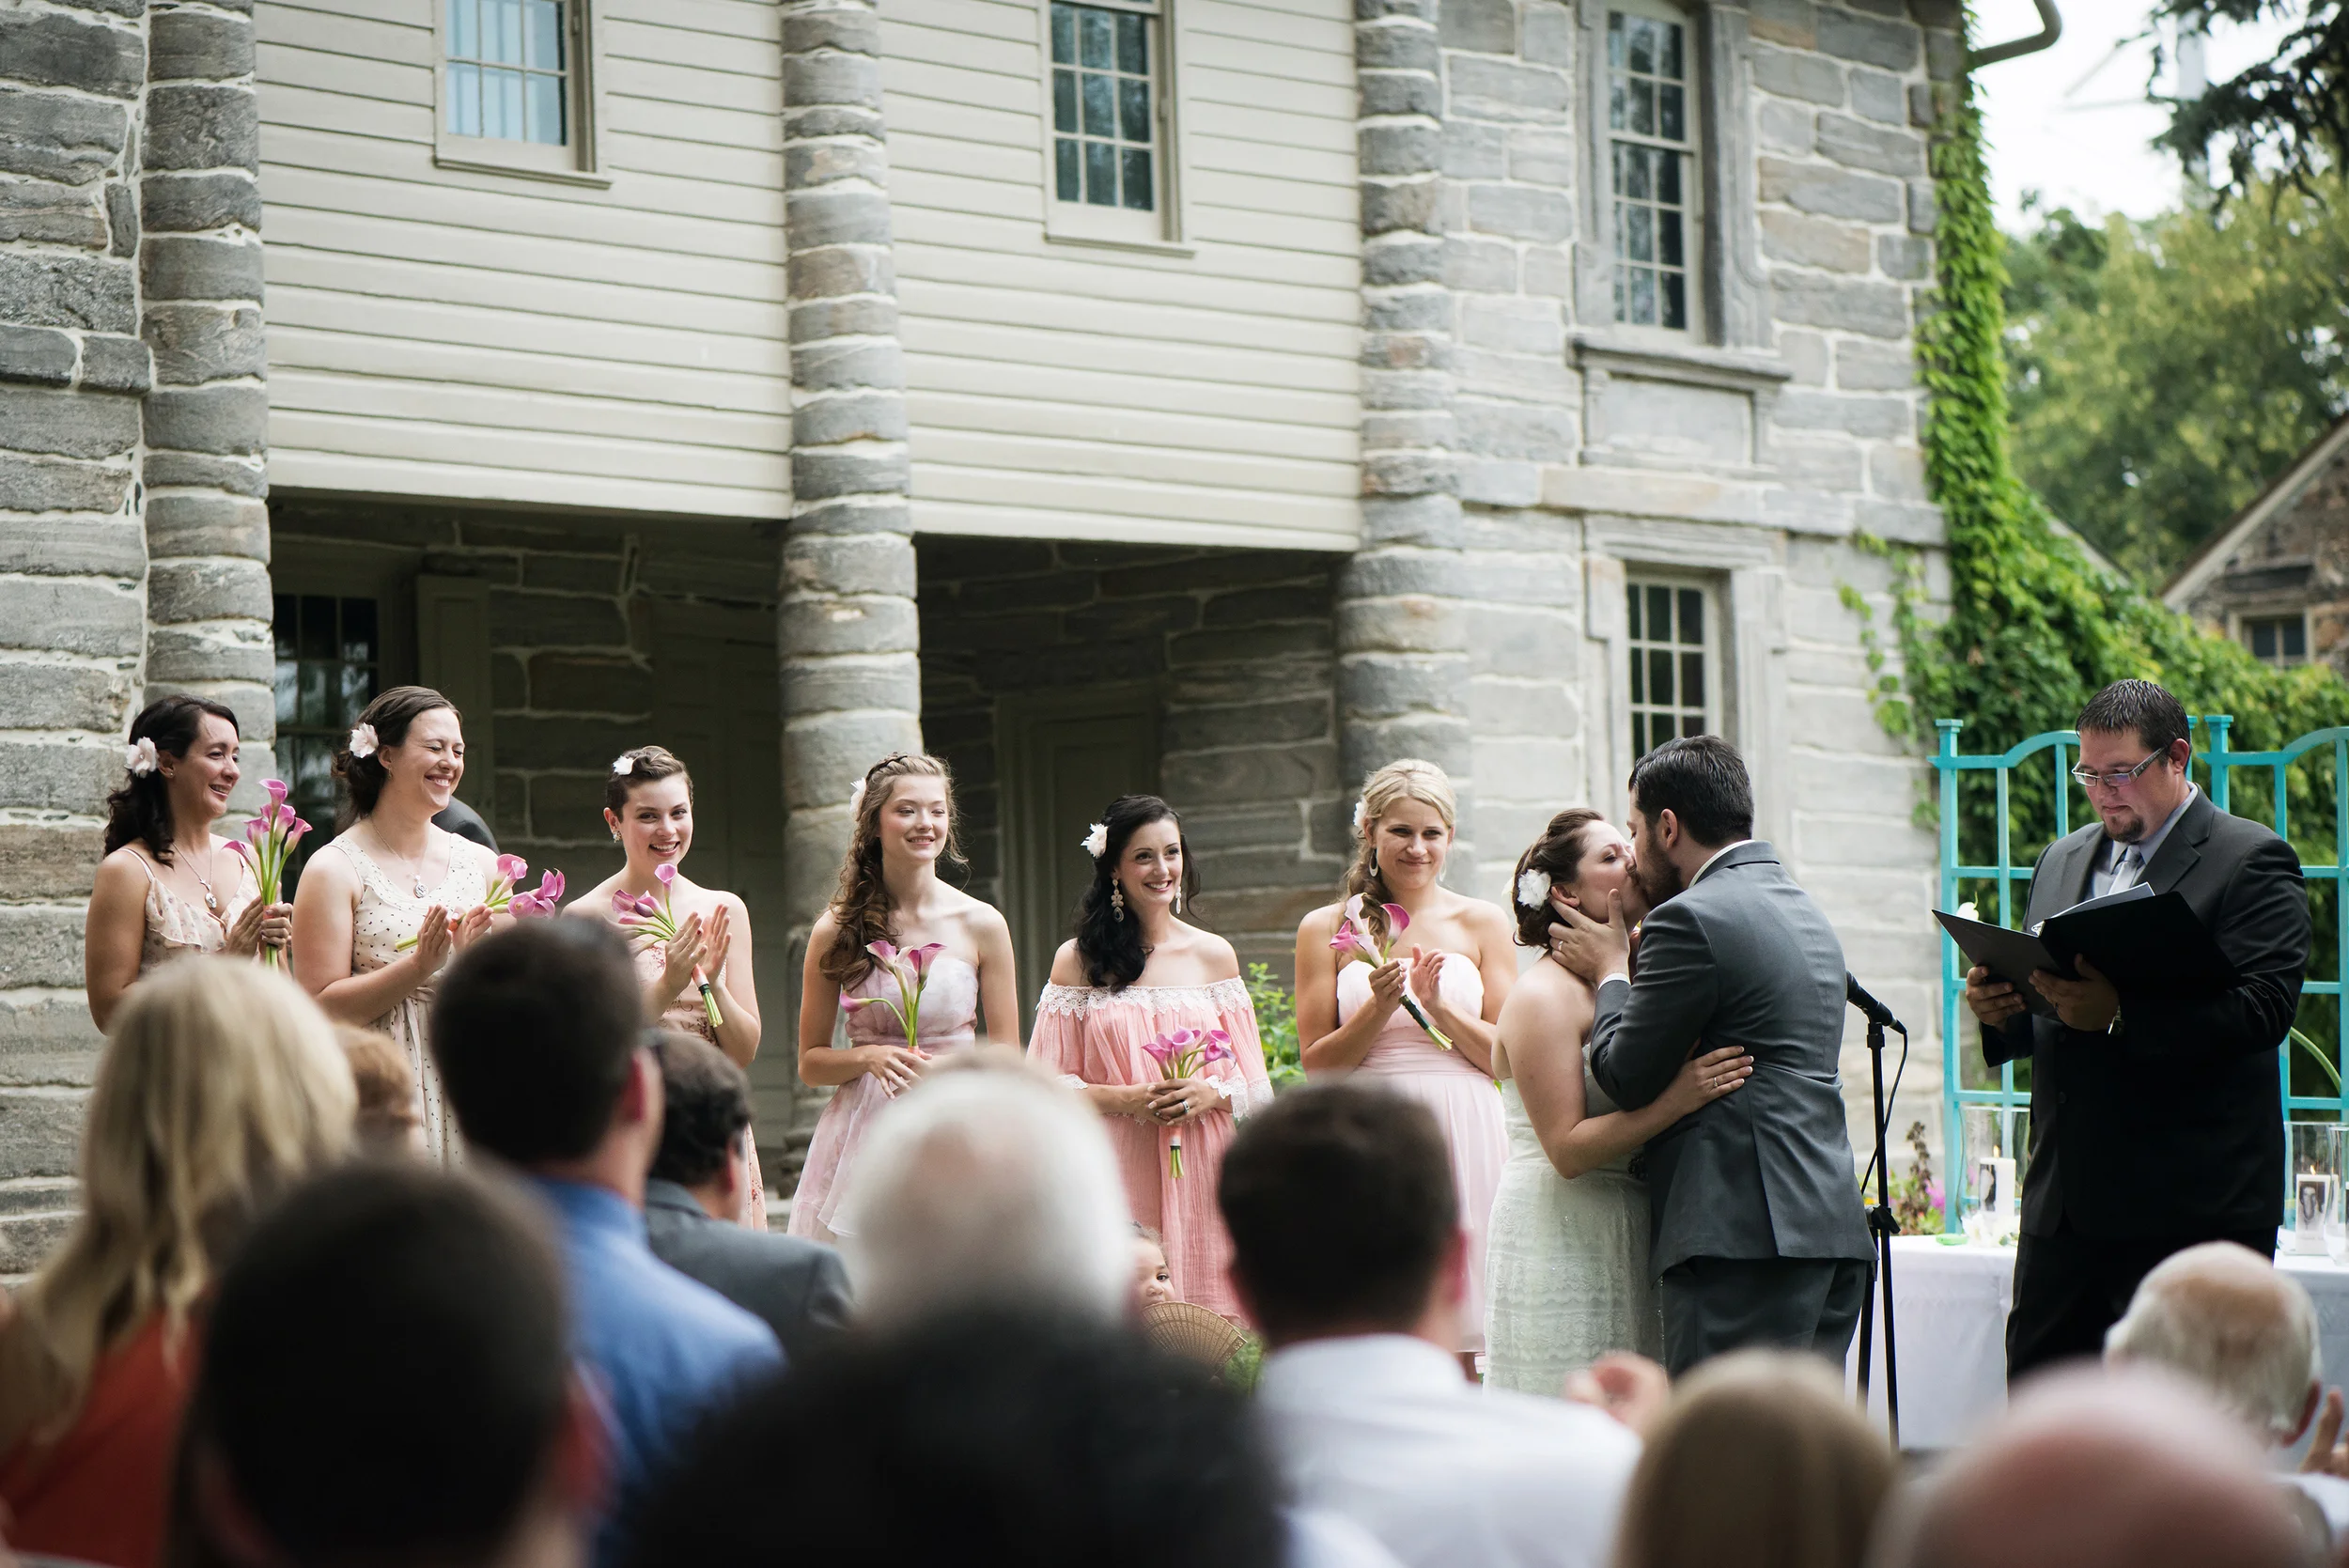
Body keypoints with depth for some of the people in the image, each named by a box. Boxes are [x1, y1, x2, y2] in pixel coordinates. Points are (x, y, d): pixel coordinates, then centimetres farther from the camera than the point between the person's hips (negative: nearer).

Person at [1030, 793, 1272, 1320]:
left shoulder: (1214, 955, 11)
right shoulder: (1078, 960, 5)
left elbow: (1254, 1086, 12)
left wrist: (1211, 1093, -9)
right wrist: (1126, 1099, -14)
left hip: (1200, 1173, 2)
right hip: (1118, 1177, -2)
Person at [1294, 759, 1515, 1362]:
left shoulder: (1481, 923, 9)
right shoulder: (1327, 929, 8)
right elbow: (1317, 1064, 5)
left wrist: (1440, 1007, -10)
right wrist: (1379, 1007, -10)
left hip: (1462, 1138, 1)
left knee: (1459, 1354, -3)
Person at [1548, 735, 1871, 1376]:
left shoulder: (1690, 920, -9)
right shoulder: (1803, 910, 20)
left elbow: (1627, 1078, -6)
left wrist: (1611, 970, 9)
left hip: (1743, 1232, -9)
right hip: (1834, 1227, 9)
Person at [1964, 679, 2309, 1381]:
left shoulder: (2252, 862, -3)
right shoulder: (2062, 862, 19)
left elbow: (2263, 1008, -17)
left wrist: (2119, 1015, -28)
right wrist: (2000, 1009, -3)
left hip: (2192, 1211, -6)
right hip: (2063, 1206, 6)